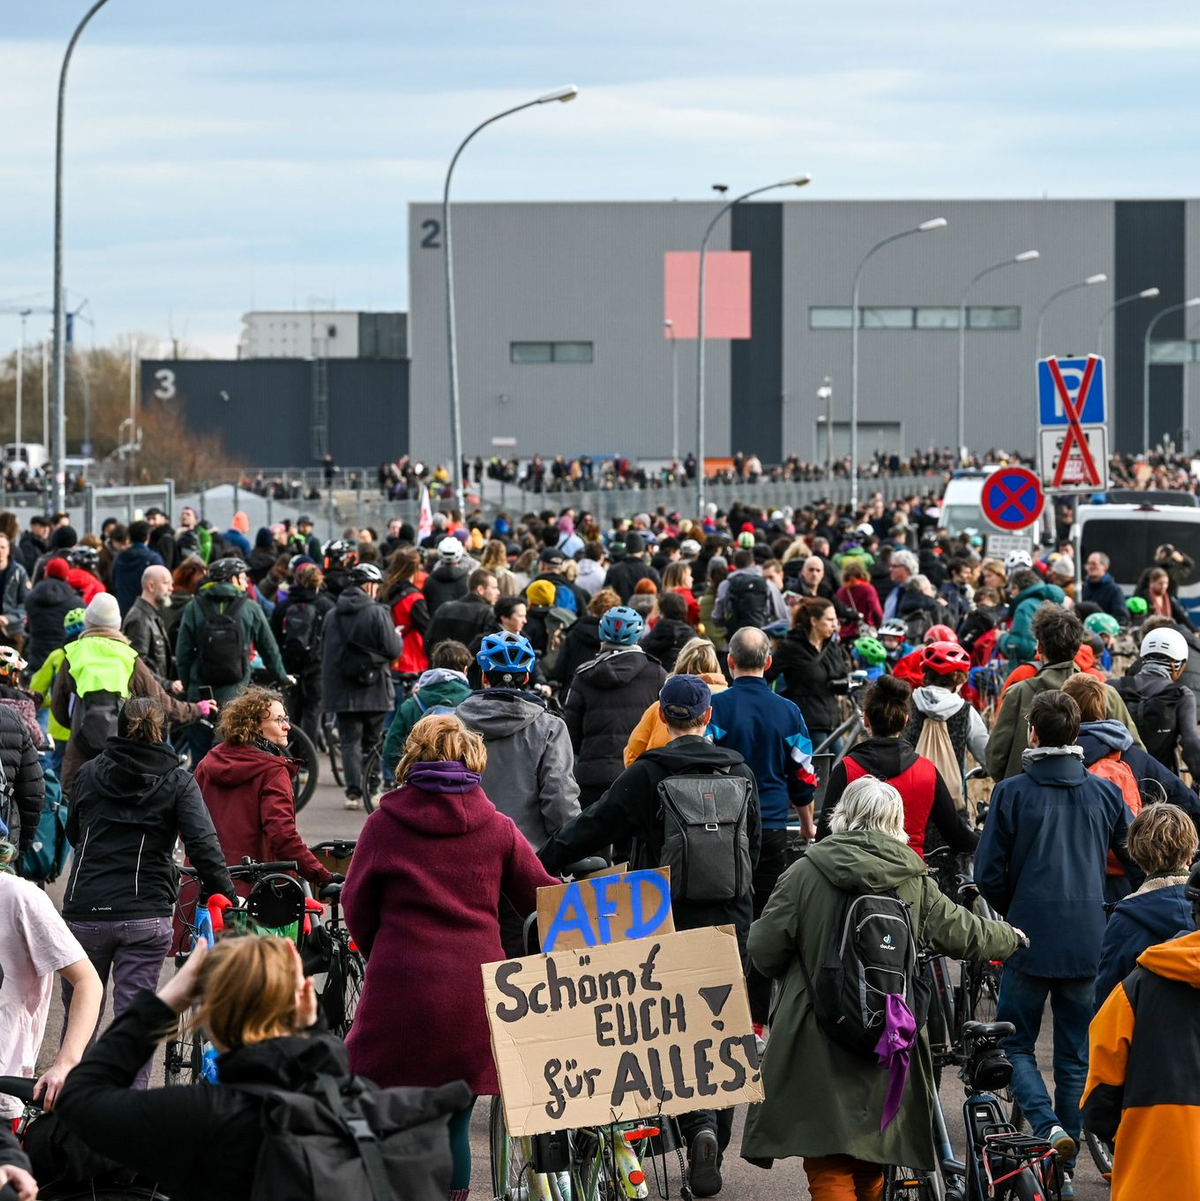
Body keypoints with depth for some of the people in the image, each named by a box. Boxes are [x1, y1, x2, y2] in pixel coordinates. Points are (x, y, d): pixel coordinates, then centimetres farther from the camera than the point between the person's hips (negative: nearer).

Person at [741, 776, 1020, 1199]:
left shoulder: (806, 873, -7)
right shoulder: (914, 882, 1)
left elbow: (765, 948, -7)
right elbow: (964, 934, 14)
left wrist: (794, 975, 16)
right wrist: (1009, 938, 35)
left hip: (820, 1048, -3)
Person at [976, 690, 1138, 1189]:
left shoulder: (1012, 792, -7)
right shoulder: (1105, 793, 2)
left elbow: (988, 875, -6)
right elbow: (1140, 864, 7)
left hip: (1031, 940, -3)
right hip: (1089, 943, 3)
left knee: (1016, 1044, 10)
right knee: (1076, 1057, 11)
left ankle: (1047, 1125, -16)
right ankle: (1064, 1167, 13)